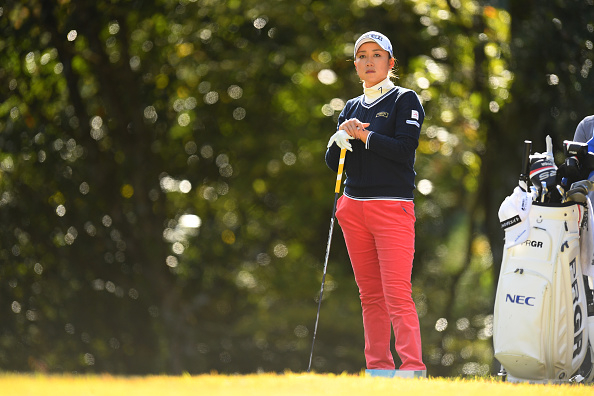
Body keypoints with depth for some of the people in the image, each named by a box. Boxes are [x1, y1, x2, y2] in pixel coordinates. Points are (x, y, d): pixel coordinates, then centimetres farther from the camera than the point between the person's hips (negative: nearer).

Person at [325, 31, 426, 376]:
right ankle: (378, 366, 9)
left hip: (393, 206, -6)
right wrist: (343, 135, -8)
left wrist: (363, 135, -9)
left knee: (397, 293, -14)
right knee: (370, 294, 6)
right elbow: (333, 163, 11)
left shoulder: (405, 100, 1)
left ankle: (413, 367, -18)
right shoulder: (352, 108, 17)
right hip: (354, 206, 6)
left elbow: (404, 149, -13)